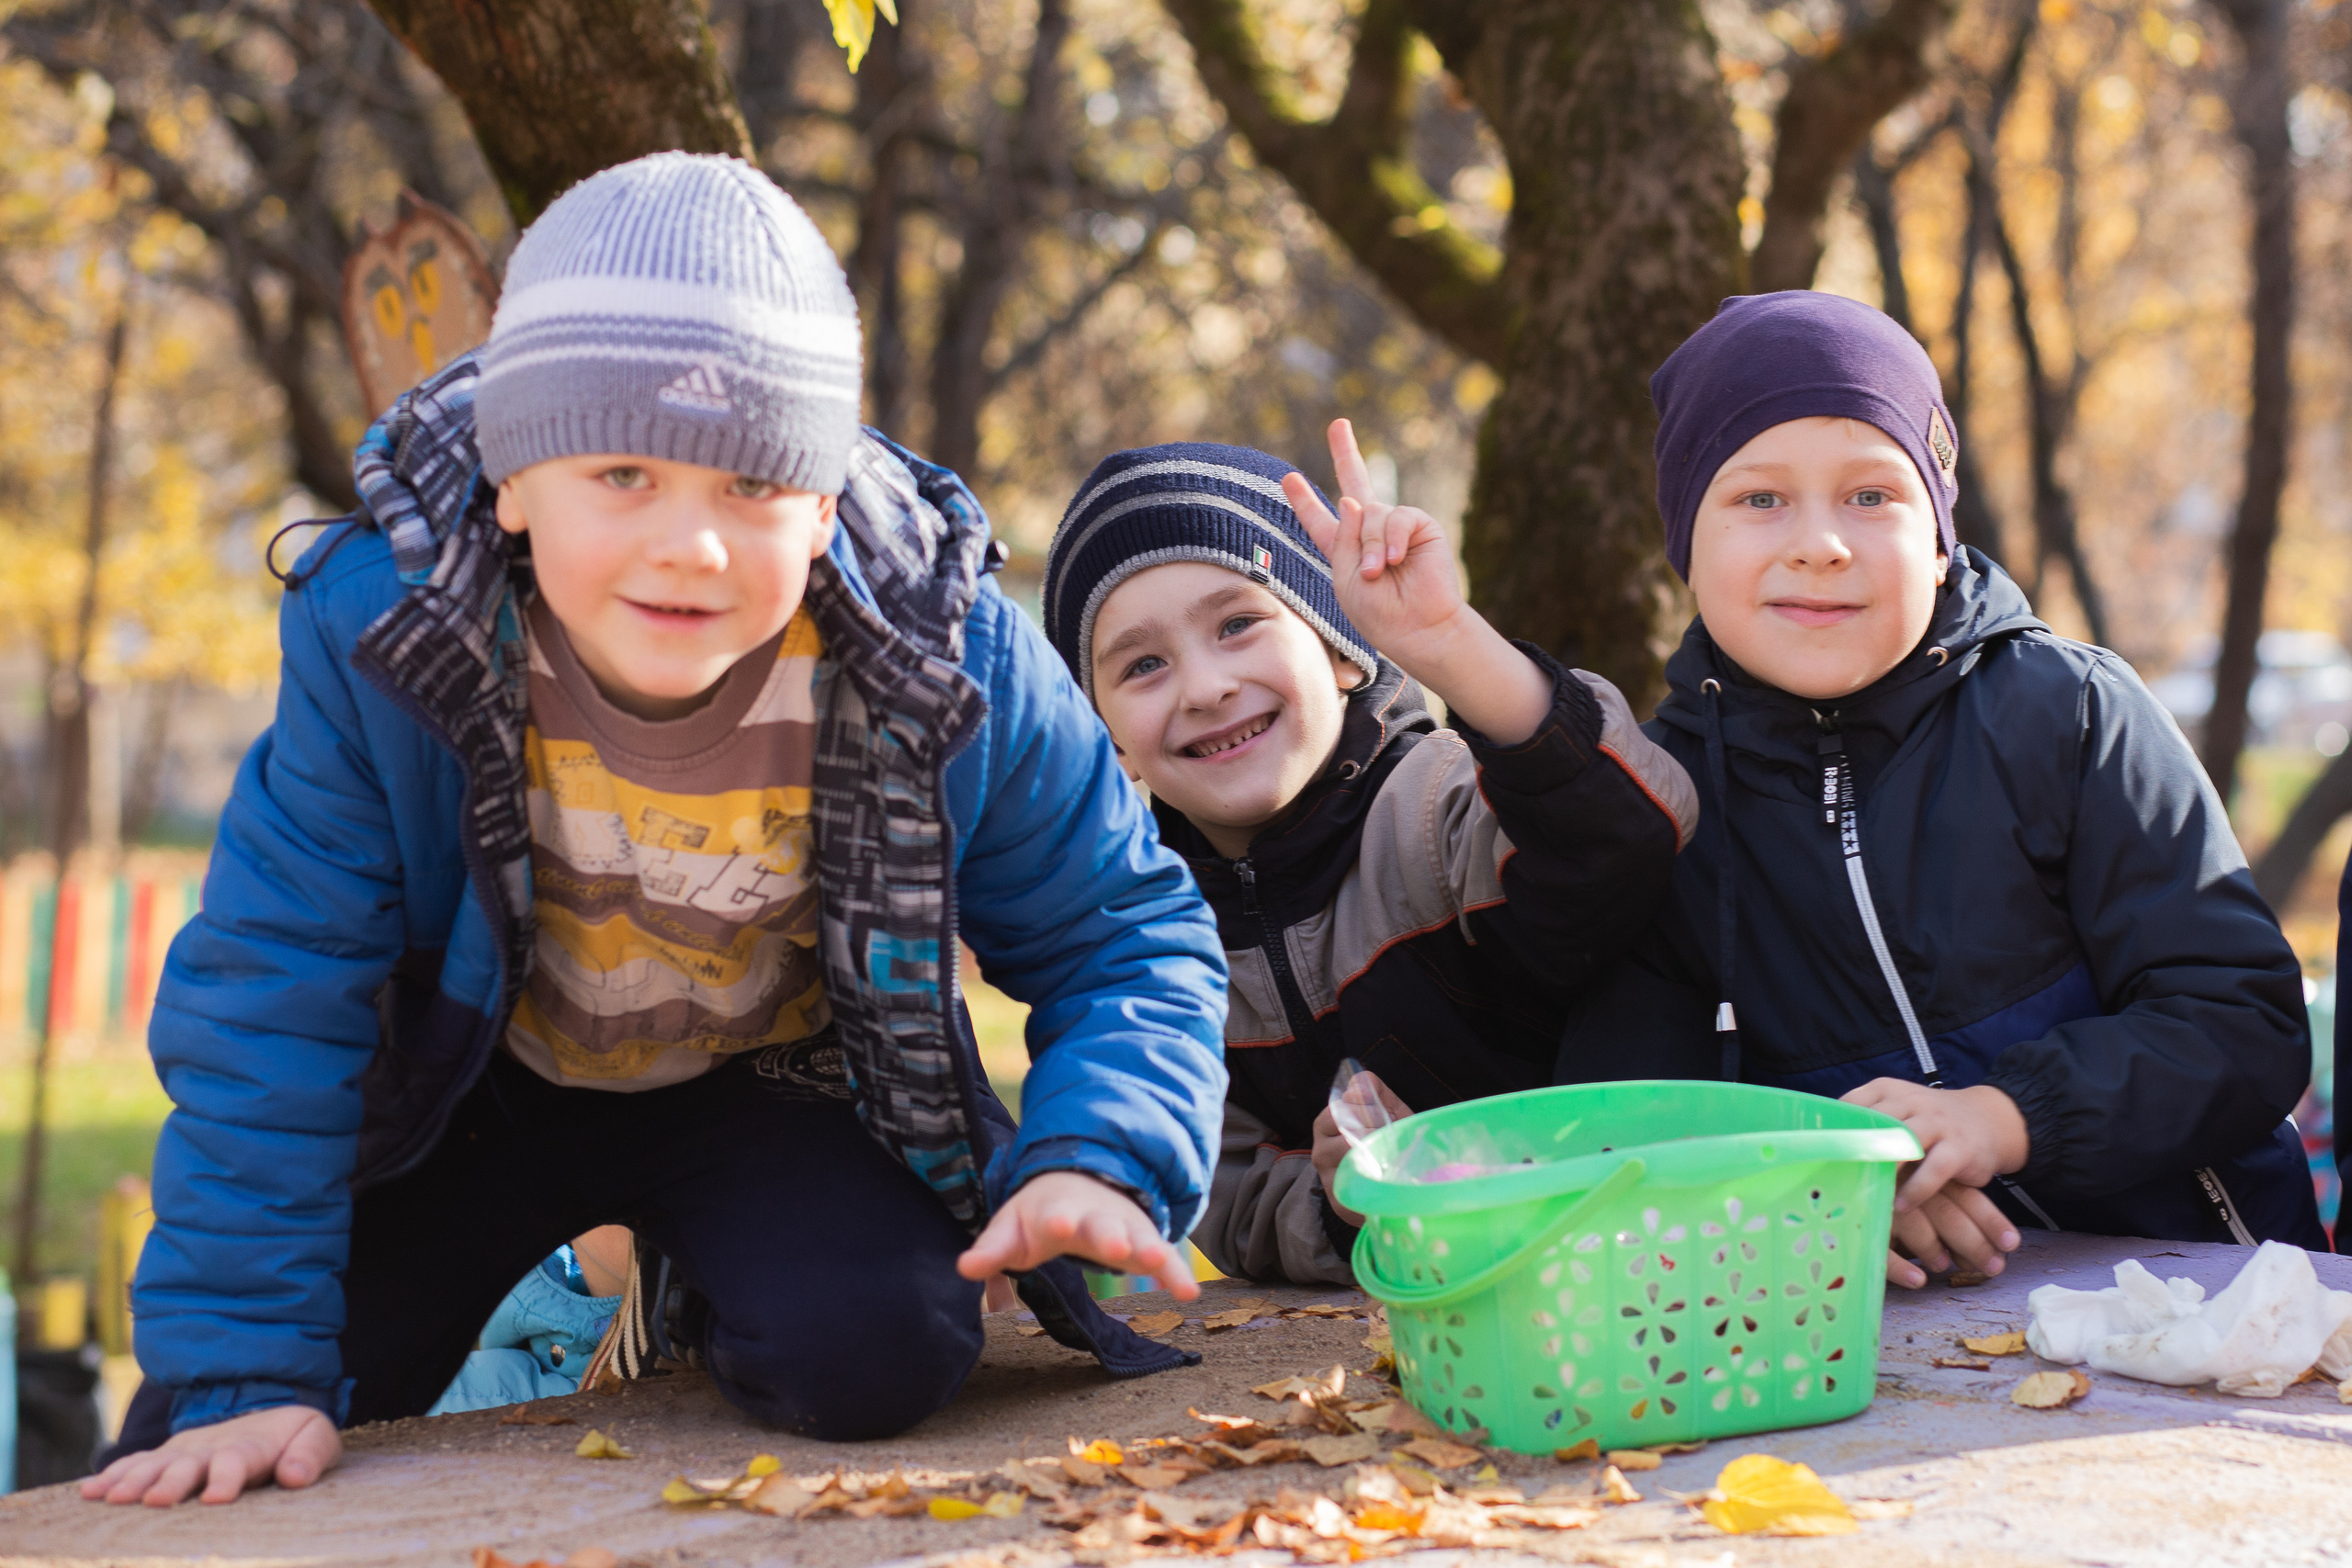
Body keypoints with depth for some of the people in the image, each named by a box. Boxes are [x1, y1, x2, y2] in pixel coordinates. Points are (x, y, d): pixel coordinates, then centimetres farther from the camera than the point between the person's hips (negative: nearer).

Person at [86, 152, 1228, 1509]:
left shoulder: (948, 662, -28)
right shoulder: (378, 634, -30)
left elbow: (1125, 935, -14)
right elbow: (270, 995, -24)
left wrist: (1098, 1157, -36)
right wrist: (242, 1372, -27)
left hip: (769, 1082, 0)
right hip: (475, 1079, 0)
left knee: (878, 1356, -27)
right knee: (212, 1484, -5)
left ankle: (709, 1306, 11)